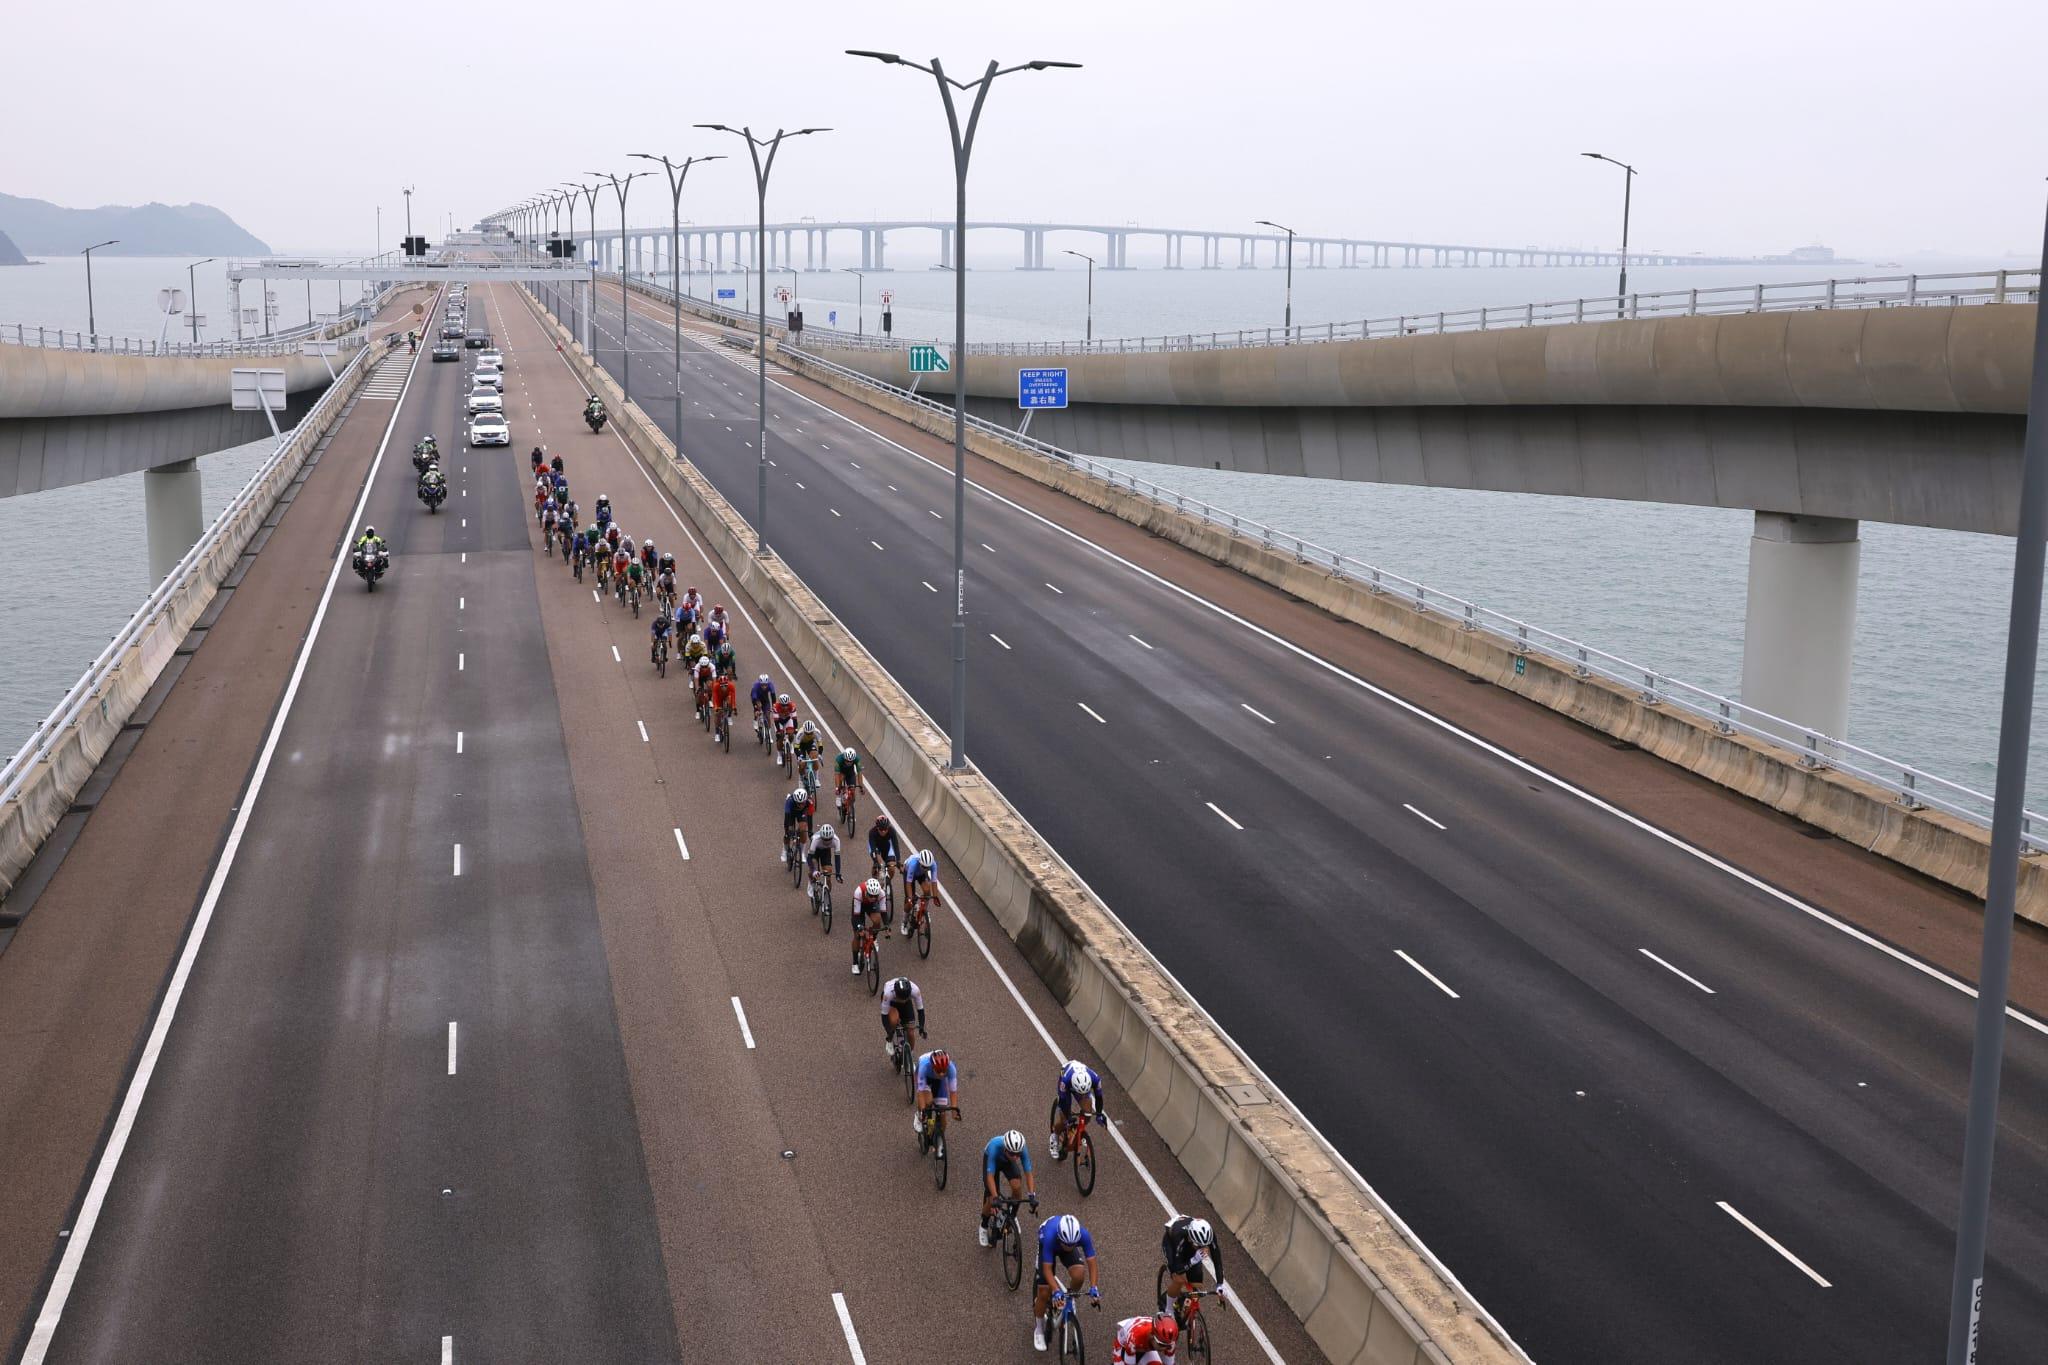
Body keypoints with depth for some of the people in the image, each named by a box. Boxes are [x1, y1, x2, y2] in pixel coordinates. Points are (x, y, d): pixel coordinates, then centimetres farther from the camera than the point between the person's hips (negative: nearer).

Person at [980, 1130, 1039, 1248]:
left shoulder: (1022, 1148, -36)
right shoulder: (995, 1147, -43)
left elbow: (1028, 1173, -30)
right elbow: (990, 1176, -41)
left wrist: (1032, 1196, -41)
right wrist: (995, 1198, -48)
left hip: (1008, 1162, 2)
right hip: (991, 1159, -2)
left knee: (1017, 1186, -26)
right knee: (991, 1201, -11)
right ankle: (984, 1225, 21)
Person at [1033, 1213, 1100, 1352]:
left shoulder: (1083, 1235, -37)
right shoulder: (1050, 1237, -43)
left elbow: (1091, 1262, -32)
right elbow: (1047, 1269, -39)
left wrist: (1094, 1288, -43)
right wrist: (1056, 1291, -49)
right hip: (1046, 1245, -2)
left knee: (1078, 1276, -26)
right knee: (1044, 1293, -7)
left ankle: (1069, 1298, 7)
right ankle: (1039, 1329, 17)